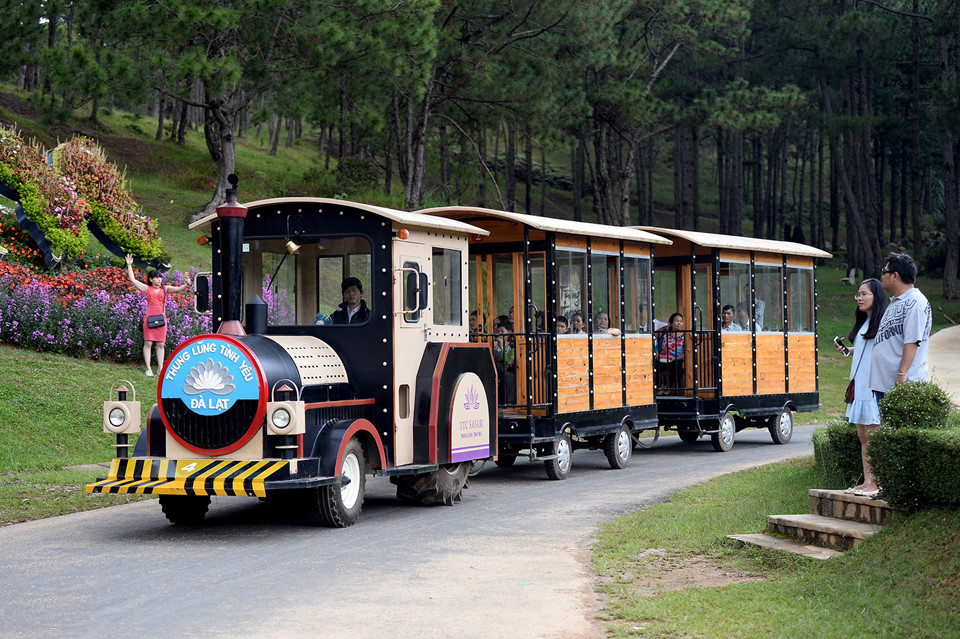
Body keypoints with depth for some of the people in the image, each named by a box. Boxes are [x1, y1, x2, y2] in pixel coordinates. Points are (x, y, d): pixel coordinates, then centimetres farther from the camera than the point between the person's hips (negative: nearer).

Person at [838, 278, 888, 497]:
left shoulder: (883, 323, -10)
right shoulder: (863, 323, 18)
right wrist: (848, 350, 13)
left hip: (873, 387, -9)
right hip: (859, 386, 9)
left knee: (872, 436, -7)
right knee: (862, 436, 9)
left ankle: (876, 484, -4)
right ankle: (867, 482, 12)